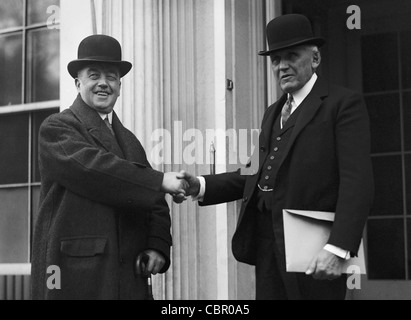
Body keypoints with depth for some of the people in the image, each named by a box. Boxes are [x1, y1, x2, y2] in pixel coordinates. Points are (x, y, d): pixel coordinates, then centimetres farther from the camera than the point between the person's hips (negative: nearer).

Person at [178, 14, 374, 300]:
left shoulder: (344, 104, -3)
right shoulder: (273, 113, 21)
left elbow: (357, 182, -12)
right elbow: (258, 174, 15)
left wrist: (338, 248, -22)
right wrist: (201, 186, 0)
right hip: (266, 244, 6)